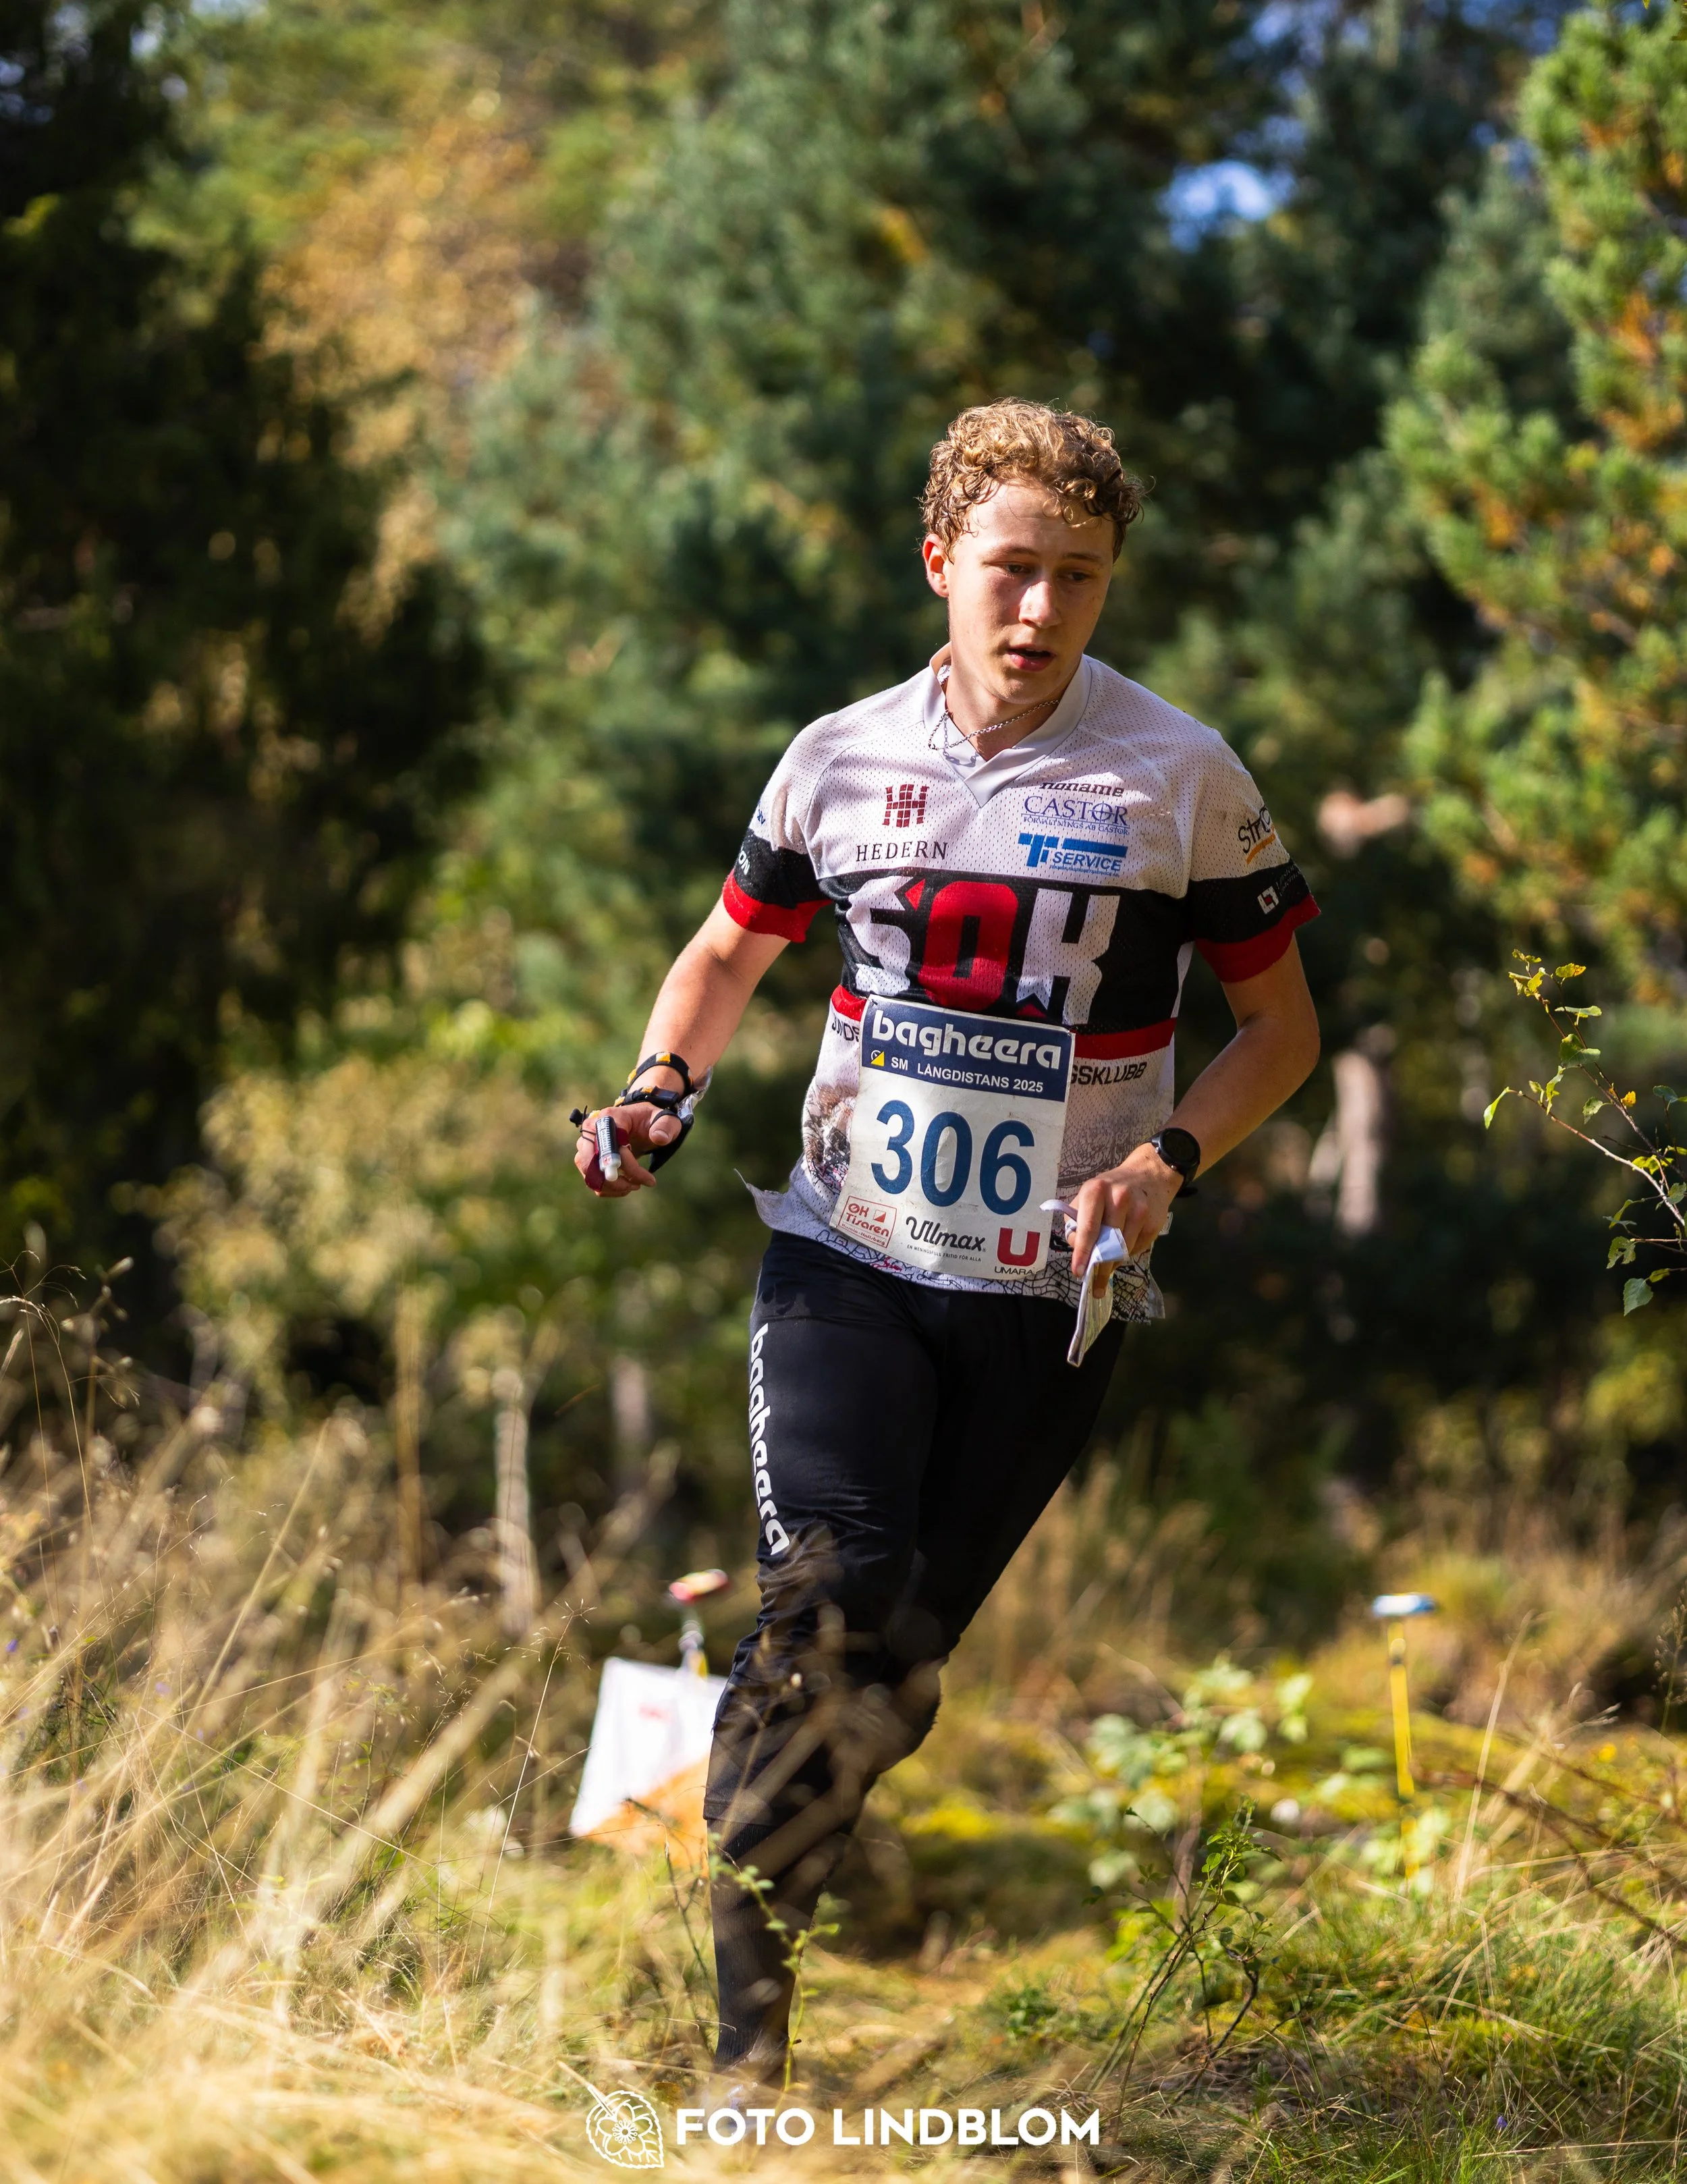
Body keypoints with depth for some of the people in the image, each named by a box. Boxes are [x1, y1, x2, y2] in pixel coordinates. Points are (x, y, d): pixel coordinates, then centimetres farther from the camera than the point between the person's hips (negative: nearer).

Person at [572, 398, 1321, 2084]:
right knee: (827, 1611, -17)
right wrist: (661, 1094, 1)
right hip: (847, 1254, 0)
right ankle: (741, 2030, -11)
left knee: (901, 1671, 3)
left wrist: (1167, 1159, -12)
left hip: (1053, 1294, 0)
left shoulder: (1182, 779, -3)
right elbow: (731, 950, 20)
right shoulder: (842, 760, 3)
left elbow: (1281, 1023, 5)